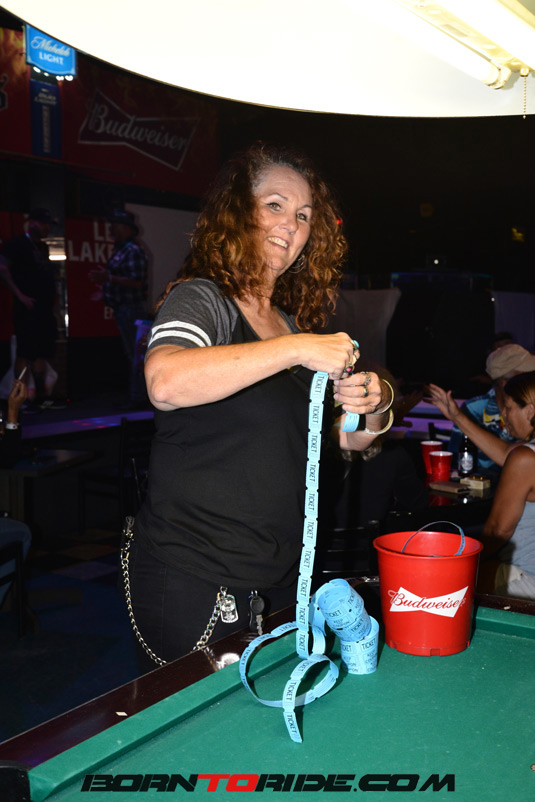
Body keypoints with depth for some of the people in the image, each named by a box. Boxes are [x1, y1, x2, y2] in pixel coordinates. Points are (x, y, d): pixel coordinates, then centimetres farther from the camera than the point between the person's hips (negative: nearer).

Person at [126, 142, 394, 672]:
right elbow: (166, 383, -35)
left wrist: (375, 408, -7)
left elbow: (349, 439, 15)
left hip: (282, 577, 7)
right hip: (195, 583, -7)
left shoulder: (292, 321, 11)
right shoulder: (200, 298, -11)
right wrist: (297, 349, -31)